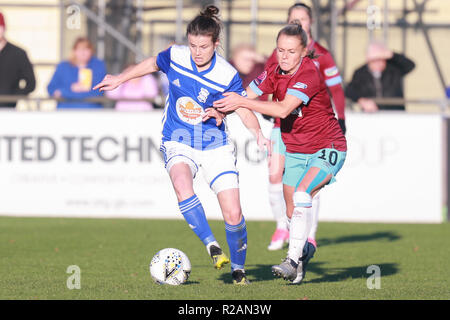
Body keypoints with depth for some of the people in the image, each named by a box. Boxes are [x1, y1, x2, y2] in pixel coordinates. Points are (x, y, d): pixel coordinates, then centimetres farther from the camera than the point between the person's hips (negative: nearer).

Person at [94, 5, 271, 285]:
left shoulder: (227, 76, -15)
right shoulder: (175, 57, -9)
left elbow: (244, 110, -9)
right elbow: (152, 64, 13)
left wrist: (259, 134, -28)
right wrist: (120, 79, 23)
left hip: (215, 145, -1)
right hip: (178, 143, 1)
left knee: (233, 214, -7)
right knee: (182, 183, -34)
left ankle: (238, 269, 17)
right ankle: (212, 245, -24)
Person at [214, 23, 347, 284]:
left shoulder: (309, 73, -24)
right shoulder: (275, 73, -2)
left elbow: (283, 109, -33)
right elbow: (246, 96, 3)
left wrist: (242, 102, -31)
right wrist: (221, 111, -15)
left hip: (328, 149, -7)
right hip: (295, 152, 7)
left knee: (301, 195, -29)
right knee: (292, 213, 9)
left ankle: (293, 260, -30)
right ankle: (300, 268, 27)